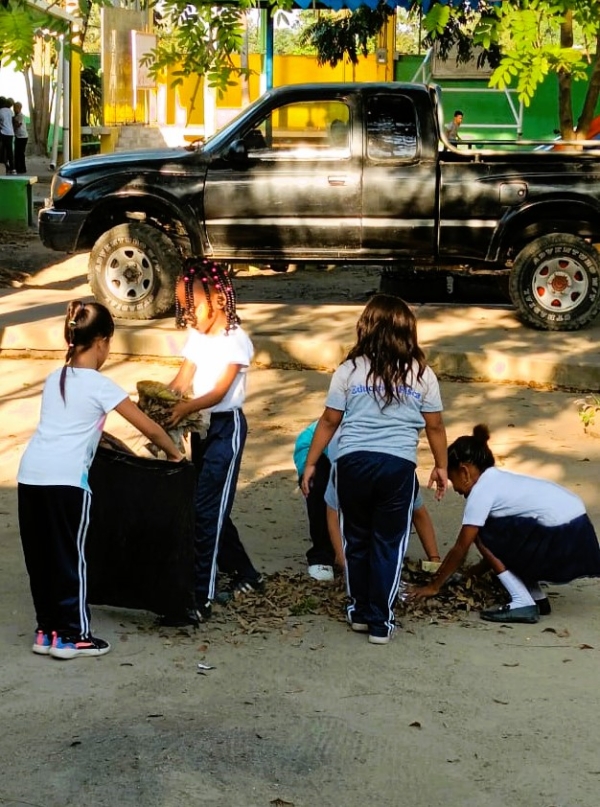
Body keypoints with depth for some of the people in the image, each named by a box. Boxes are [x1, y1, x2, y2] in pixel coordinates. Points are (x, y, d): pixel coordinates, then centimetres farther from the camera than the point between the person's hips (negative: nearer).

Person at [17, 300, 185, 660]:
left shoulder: (55, 379, 18)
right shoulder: (100, 385, -1)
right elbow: (150, 429, 2)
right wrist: (175, 453, 17)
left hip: (30, 474, 7)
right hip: (65, 479, -7)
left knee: (41, 556, 13)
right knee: (70, 557, 3)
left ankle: (47, 631, 21)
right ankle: (73, 636, 9)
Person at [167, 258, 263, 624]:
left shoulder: (236, 340, -15)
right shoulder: (197, 337, 8)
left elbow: (219, 391, -24)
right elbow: (182, 381, 4)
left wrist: (186, 408, -40)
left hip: (226, 427, -8)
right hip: (201, 426, 8)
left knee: (207, 509, -10)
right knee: (213, 507, 13)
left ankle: (202, 598, -9)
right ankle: (246, 574, 29)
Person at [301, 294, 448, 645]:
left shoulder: (350, 370, 2)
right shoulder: (422, 374, 3)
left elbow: (329, 421, 4)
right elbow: (434, 426, 8)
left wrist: (311, 463, 13)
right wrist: (441, 466, 21)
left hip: (353, 461, 1)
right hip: (399, 465, -1)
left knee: (357, 539, 16)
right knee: (388, 543, 8)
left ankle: (360, 612, 27)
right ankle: (380, 622, 9)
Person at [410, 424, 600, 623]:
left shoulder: (481, 490, -4)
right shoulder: (500, 479, 21)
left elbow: (461, 549, 0)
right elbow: (498, 546, 29)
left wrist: (434, 586, 9)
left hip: (560, 537, -9)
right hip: (577, 532, 9)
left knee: (483, 535, 2)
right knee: (501, 540, 23)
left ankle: (523, 603, -2)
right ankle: (537, 598, 19)